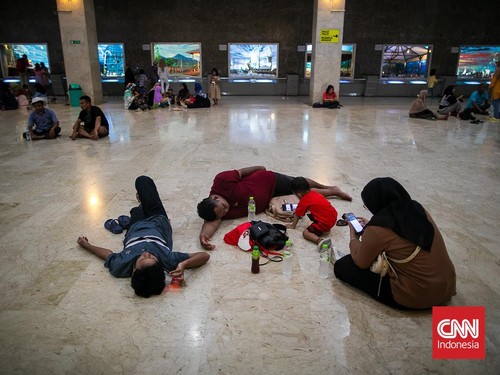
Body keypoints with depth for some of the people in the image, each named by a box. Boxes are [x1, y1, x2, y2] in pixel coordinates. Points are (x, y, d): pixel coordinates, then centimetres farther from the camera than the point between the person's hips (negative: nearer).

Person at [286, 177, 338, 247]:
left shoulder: (303, 201, -9)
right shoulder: (313, 193, 13)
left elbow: (297, 215, 4)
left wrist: (293, 225, 19)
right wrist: (297, 210, 45)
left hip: (325, 223, -9)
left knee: (305, 233, -5)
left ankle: (320, 240, -31)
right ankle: (325, 228, 17)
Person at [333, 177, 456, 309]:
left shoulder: (377, 230, -23)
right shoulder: (417, 208, -3)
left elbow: (361, 263, -5)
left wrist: (354, 237, 12)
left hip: (416, 298, -8)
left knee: (342, 266, -1)